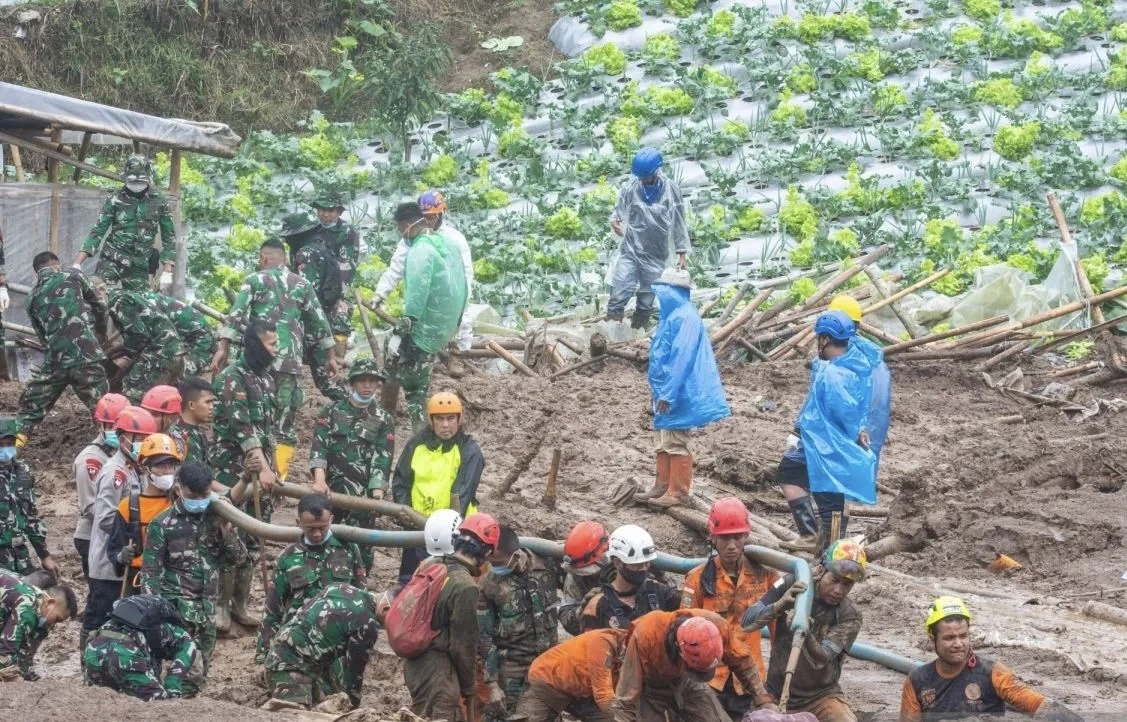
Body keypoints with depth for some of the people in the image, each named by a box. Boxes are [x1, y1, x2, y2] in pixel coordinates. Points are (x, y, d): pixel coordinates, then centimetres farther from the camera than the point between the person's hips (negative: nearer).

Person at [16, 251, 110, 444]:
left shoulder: (31, 299, 16)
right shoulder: (72, 278, 7)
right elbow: (99, 307, 17)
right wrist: (101, 333, 35)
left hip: (55, 361, 3)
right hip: (85, 358, -3)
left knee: (30, 408, 16)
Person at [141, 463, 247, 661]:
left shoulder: (214, 517, 5)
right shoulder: (162, 525, -8)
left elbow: (239, 558, 8)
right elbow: (150, 572, -6)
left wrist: (225, 527, -7)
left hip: (207, 609, 5)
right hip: (175, 608, -5)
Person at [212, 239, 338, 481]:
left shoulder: (255, 280, 6)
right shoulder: (302, 284, 14)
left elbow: (236, 315, -5)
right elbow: (319, 322, 18)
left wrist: (223, 348, -7)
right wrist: (330, 355, 27)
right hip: (291, 360, 2)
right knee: (284, 421, 3)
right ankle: (278, 477, -4)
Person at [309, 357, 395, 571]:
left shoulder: (383, 421, 10)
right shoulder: (332, 411, 10)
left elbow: (382, 460, -1)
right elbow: (319, 446, -3)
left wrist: (377, 496, -15)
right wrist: (319, 480, -19)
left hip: (363, 497, 0)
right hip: (329, 491, 0)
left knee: (360, 548, -3)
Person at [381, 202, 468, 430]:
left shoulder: (420, 251, -18)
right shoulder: (447, 244, 10)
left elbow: (416, 297, -26)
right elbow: (462, 288, 18)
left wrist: (400, 334, -25)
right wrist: (456, 326, 26)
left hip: (425, 331, -10)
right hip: (447, 329, 10)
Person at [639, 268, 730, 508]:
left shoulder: (685, 317, -18)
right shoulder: (672, 316, 13)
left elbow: (681, 359, -23)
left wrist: (668, 393, -23)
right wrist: (658, 390, 22)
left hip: (677, 394, -10)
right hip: (666, 392, 10)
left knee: (675, 443, -4)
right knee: (663, 442, 15)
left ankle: (678, 492, 1)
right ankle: (663, 486, 22)